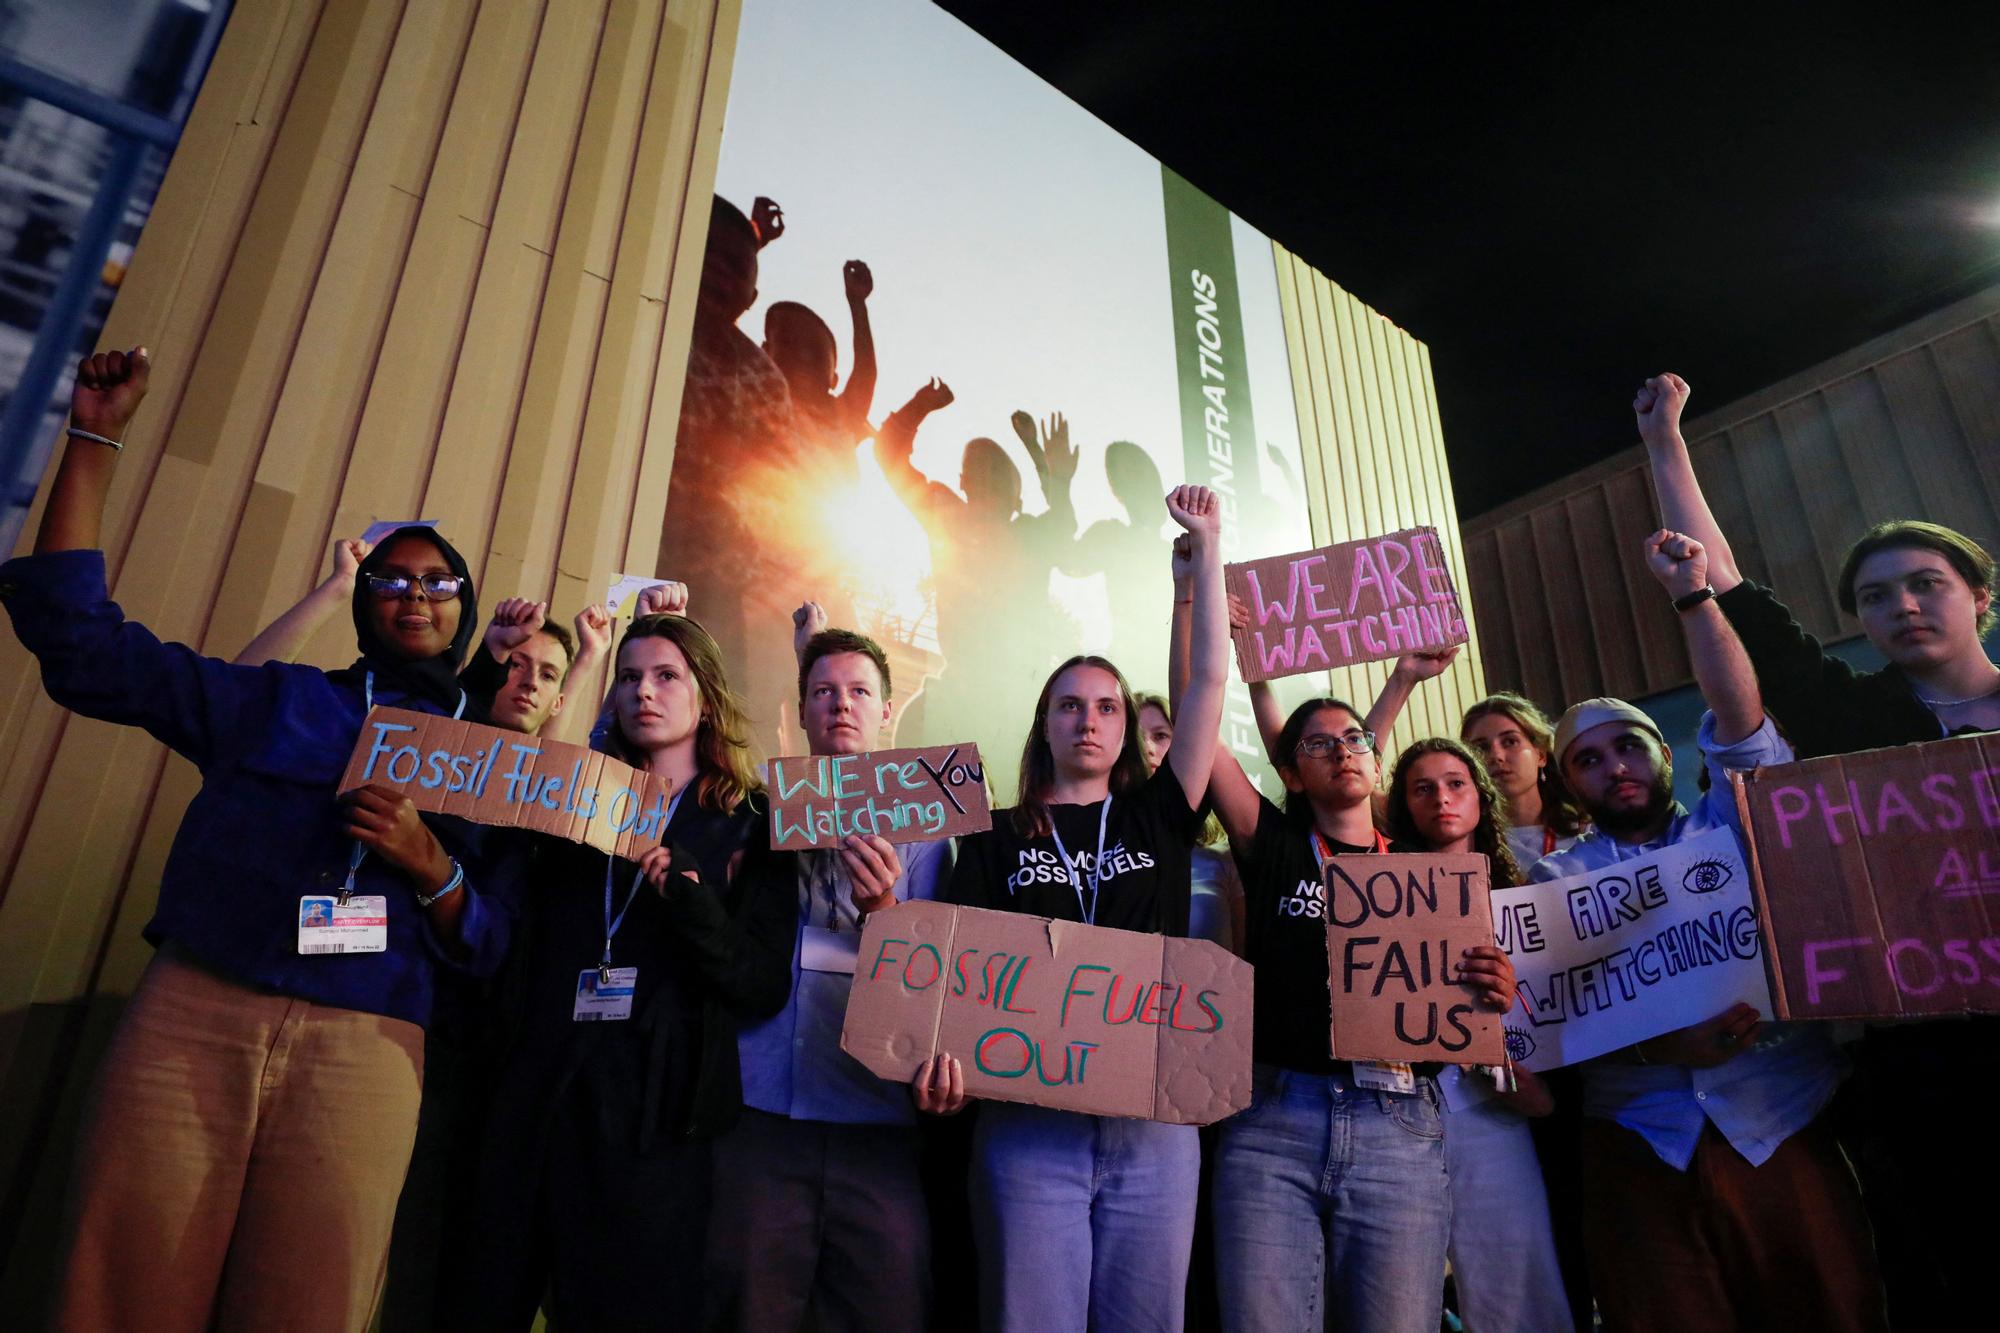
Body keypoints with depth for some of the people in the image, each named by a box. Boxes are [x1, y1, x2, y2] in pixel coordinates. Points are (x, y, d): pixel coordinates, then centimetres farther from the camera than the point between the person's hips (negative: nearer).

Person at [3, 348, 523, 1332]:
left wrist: (431, 867, -12)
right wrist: (93, 441, 7)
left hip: (364, 1054, 0)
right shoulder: (275, 701, 15)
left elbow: (489, 948, 9)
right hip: (189, 1014, 1)